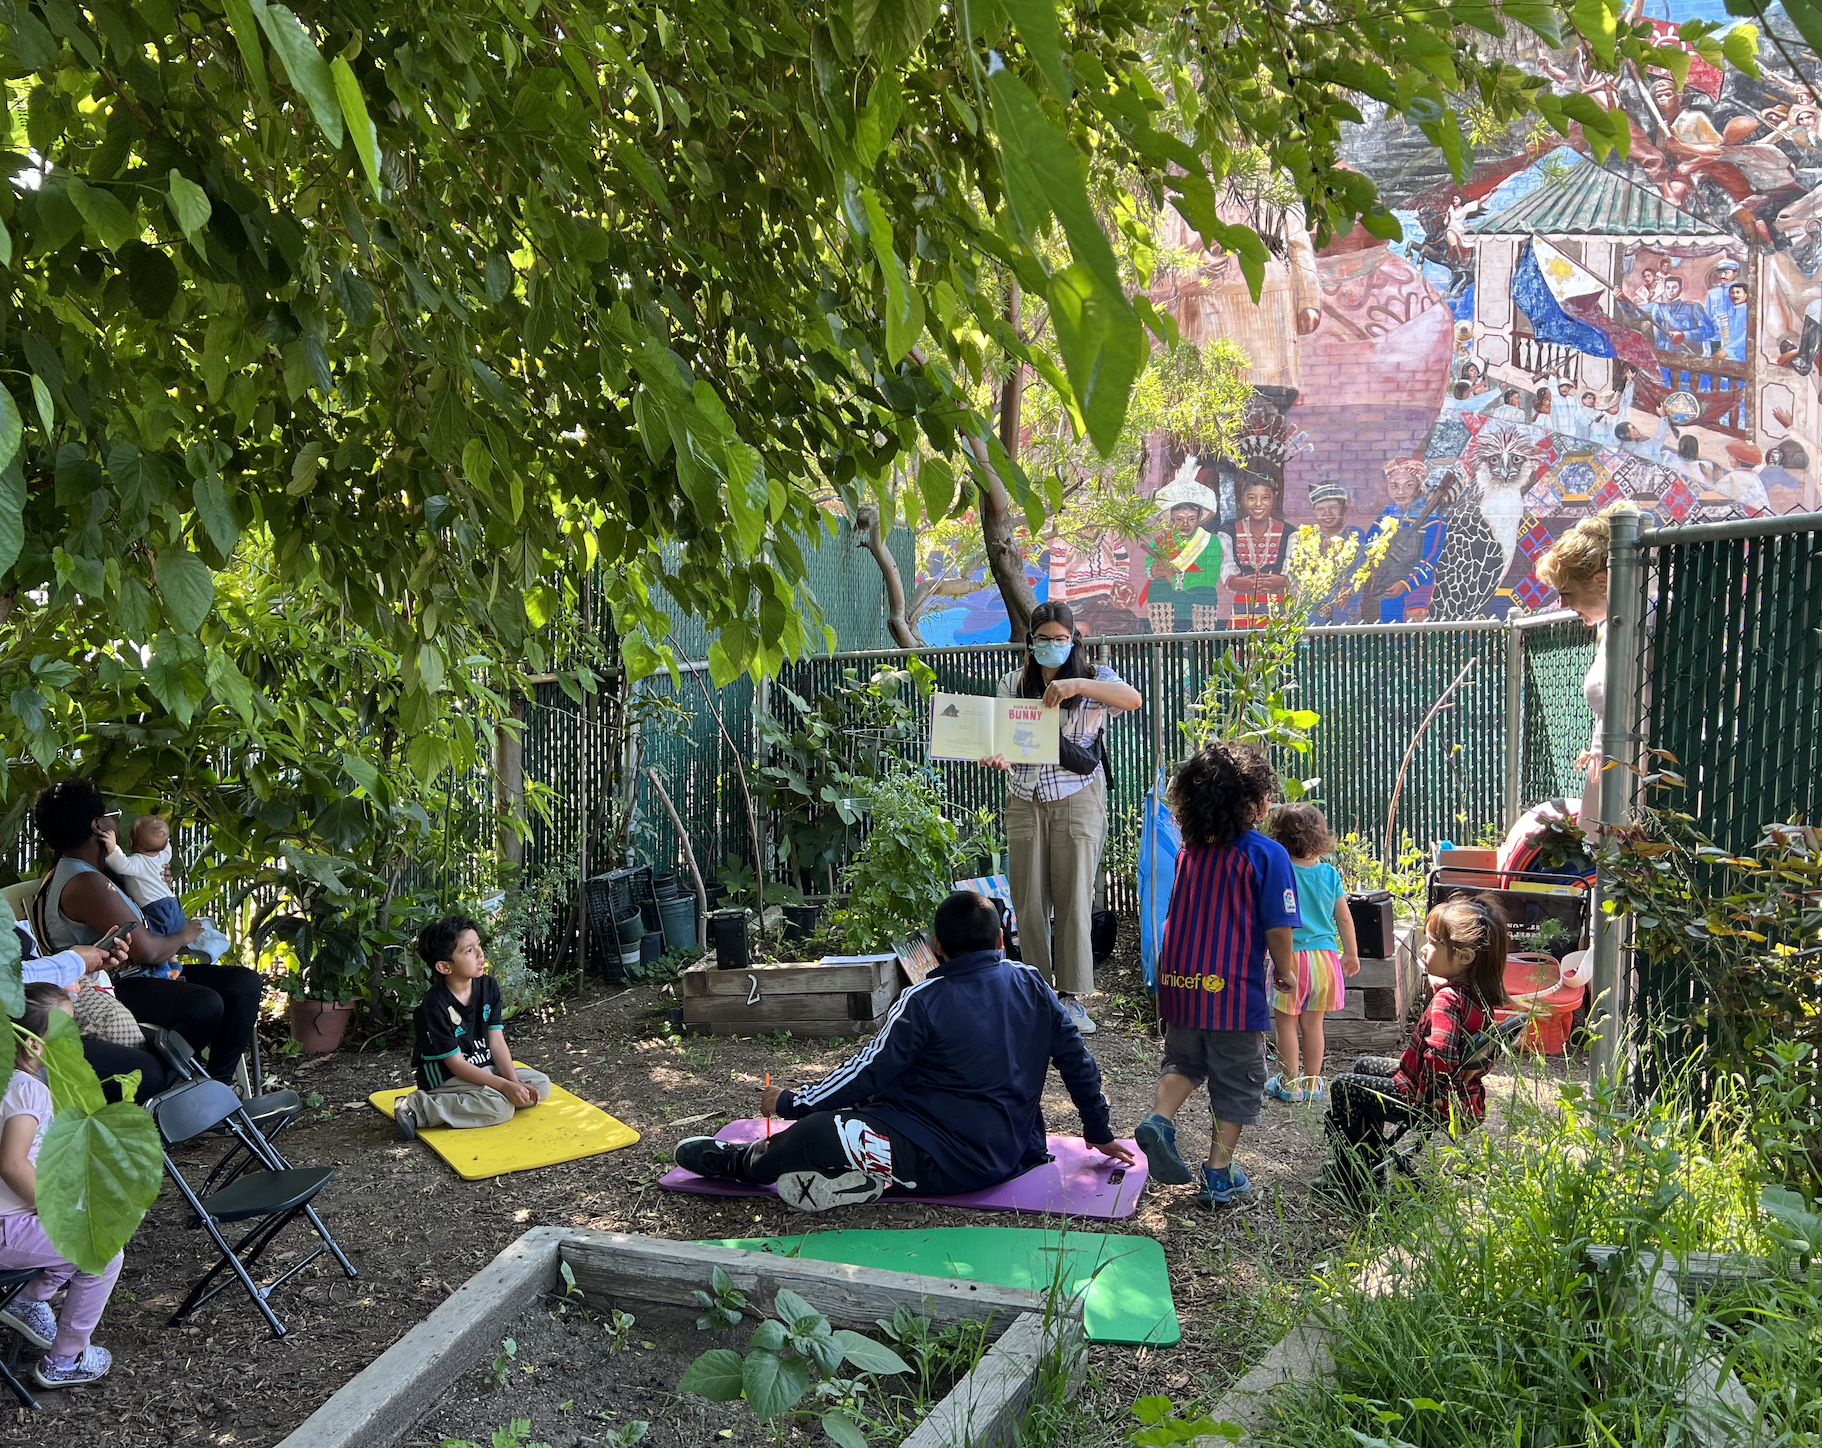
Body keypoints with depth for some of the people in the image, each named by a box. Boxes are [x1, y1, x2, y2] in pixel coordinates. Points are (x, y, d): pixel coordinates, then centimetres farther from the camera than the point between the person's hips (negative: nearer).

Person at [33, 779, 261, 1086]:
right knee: (206, 1004, -35)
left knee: (245, 983, 0)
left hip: (136, 976, 11)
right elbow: (146, 949, -24)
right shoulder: (83, 883, -19)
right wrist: (183, 937, -4)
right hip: (114, 990, -11)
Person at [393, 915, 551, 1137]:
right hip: (445, 1078, -7)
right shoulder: (435, 1006, -22)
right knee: (500, 1107, -29)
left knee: (541, 1084, -4)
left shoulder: (488, 986, -3)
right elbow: (456, 1063, -20)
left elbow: (497, 1042, -2)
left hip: (484, 1068, 7)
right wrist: (504, 1086, -25)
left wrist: (514, 1082, -16)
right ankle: (417, 1108, -21)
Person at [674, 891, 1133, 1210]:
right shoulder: (1032, 984, 2)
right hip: (1013, 1152, 8)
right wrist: (1099, 1132, 24)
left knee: (817, 1134, -11)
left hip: (948, 1163, -8)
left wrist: (790, 1104, 2)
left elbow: (868, 1072, -10)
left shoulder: (924, 1001, -14)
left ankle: (746, 1162, 13)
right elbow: (1077, 1059, 10)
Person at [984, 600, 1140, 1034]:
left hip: (1077, 800, -3)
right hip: (1024, 801, 3)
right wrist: (997, 757, -15)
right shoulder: (1013, 684, 12)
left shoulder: (1093, 678, 3)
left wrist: (1077, 684, -28)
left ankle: (1072, 998, 4)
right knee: (1028, 903, 4)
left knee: (1074, 900, -3)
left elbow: (1133, 699, -16)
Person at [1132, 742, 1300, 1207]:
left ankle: (1160, 1118, 2)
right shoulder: (1267, 854, -10)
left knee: (1184, 1059, 25)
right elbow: (1278, 927, -12)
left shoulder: (1188, 851, 6)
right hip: (1235, 989, -5)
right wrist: (1285, 971, 5)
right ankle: (1219, 1176, 16)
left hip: (1179, 981, 5)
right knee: (1236, 1083, 10)